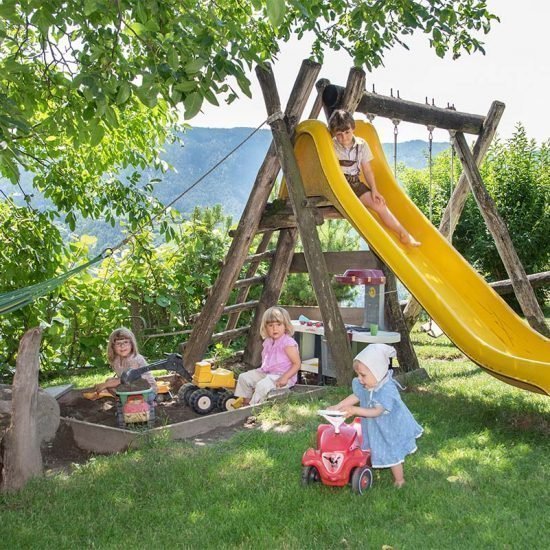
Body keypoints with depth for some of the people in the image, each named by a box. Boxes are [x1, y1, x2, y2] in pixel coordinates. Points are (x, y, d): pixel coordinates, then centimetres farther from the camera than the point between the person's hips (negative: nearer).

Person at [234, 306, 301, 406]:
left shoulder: (288, 343, -17)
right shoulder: (268, 342, 8)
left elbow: (297, 363, -19)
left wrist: (285, 377, -28)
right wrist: (257, 373, 11)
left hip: (281, 376, -9)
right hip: (266, 373, 9)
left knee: (262, 385, -32)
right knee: (244, 377, 3)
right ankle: (245, 401, 11)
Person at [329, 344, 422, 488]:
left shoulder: (387, 390, -36)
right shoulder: (364, 385, -14)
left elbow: (377, 411, -38)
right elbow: (355, 396, 0)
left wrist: (354, 410, -44)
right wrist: (338, 407, -10)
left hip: (391, 429, -7)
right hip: (375, 428, 7)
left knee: (393, 454, 8)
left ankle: (399, 481, 29)